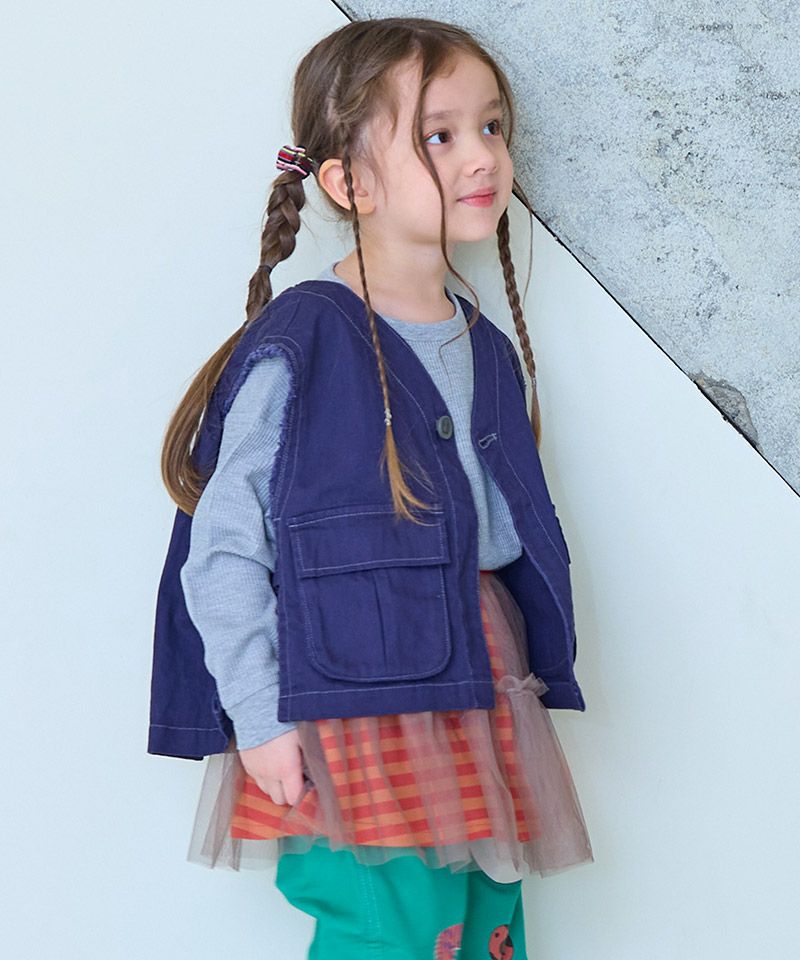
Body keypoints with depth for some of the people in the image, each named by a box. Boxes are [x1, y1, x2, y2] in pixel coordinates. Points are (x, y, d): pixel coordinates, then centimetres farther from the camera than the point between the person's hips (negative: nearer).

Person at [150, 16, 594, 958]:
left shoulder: (485, 351, 12)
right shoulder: (298, 348, -12)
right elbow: (224, 546, -12)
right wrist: (260, 720, -14)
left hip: (480, 690, 7)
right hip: (358, 697, -7)